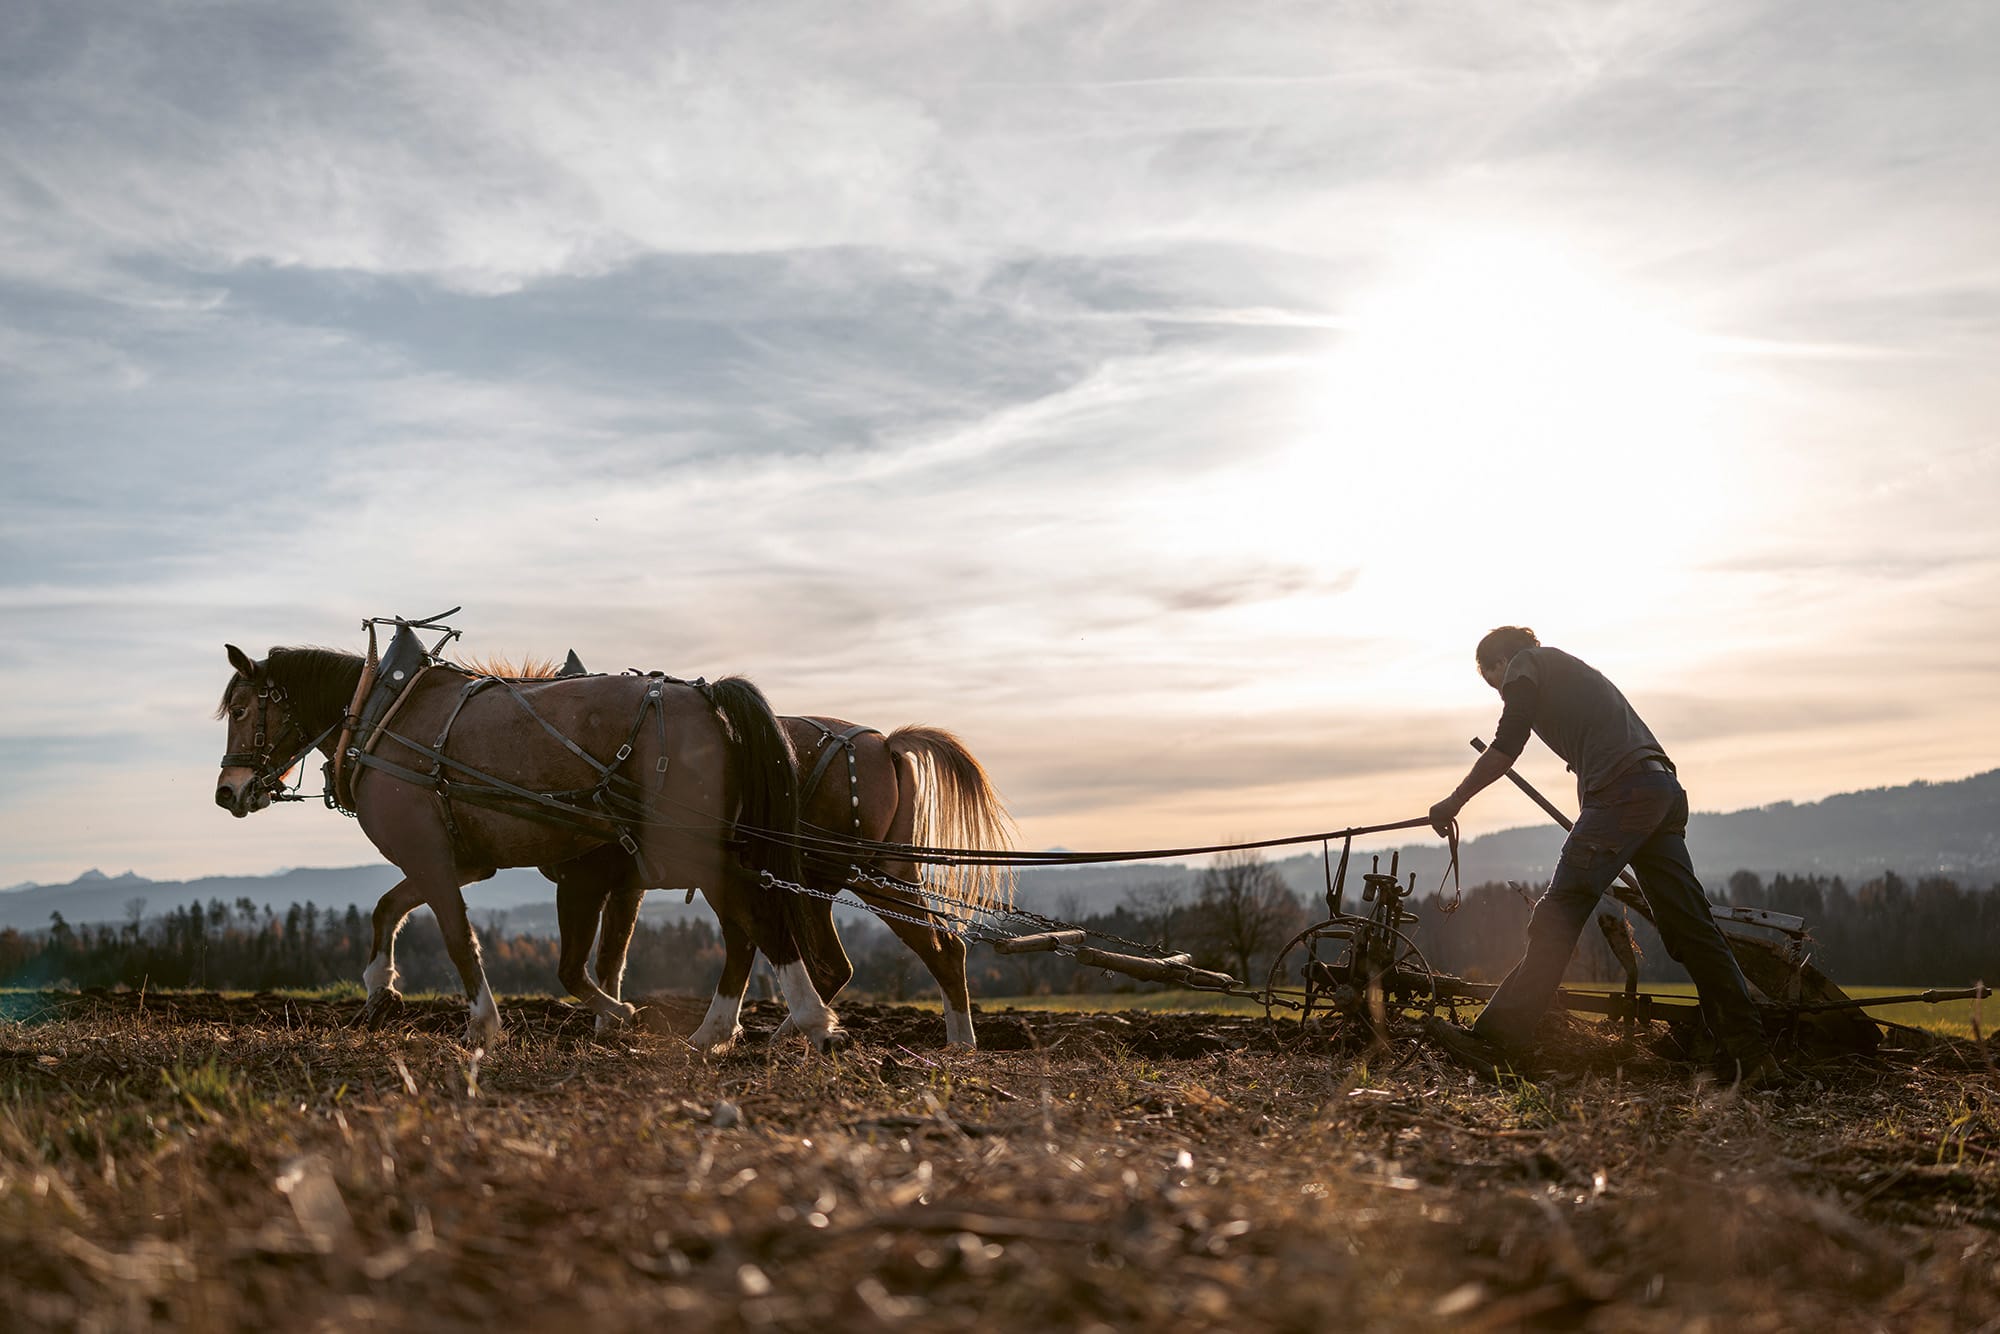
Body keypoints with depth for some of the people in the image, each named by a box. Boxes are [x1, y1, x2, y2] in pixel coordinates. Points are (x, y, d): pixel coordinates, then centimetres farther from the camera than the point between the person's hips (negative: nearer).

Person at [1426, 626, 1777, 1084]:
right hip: (1666, 791, 8)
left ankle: (1500, 1036, -10)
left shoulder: (1525, 663, 10)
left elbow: (1506, 746, -3)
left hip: (1622, 792, -8)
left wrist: (1454, 801, 5)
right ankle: (1750, 1055, 5)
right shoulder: (1571, 669, 35)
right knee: (1690, 927, 7)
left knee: (1557, 917, -9)